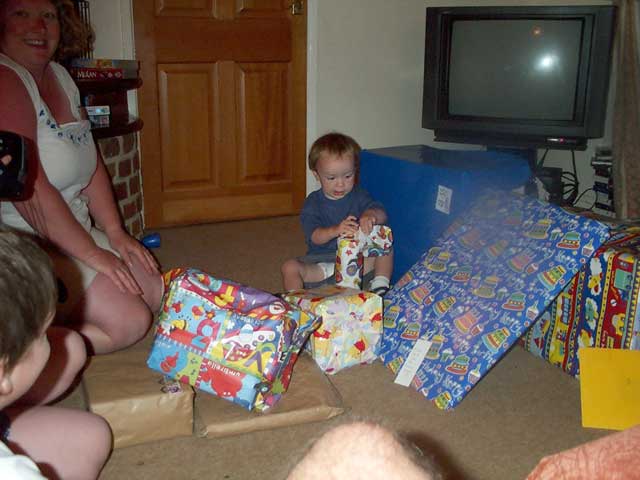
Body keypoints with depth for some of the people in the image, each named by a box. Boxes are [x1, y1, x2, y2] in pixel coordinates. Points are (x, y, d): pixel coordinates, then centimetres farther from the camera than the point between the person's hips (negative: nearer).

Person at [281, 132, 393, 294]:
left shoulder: (358, 195, 4)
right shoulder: (312, 203, -4)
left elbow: (382, 215, -9)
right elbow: (315, 237, -19)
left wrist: (371, 215, -35)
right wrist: (335, 230, -42)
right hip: (320, 260, -2)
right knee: (289, 267, -25)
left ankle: (380, 285, -15)